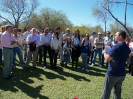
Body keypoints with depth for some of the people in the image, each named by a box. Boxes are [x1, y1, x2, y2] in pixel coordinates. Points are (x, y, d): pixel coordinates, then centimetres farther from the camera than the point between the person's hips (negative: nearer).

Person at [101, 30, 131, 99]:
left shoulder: (116, 46, -18)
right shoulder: (127, 48, 8)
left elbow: (107, 59, -23)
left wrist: (104, 53, -4)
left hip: (112, 73, -7)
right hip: (122, 74, 7)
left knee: (106, 91, 4)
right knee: (117, 91, 16)